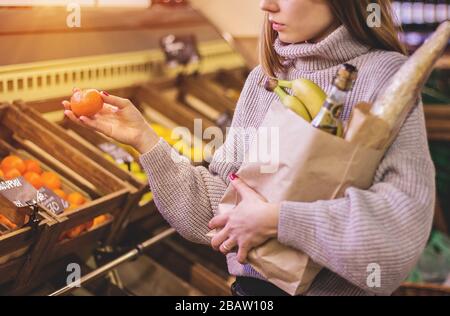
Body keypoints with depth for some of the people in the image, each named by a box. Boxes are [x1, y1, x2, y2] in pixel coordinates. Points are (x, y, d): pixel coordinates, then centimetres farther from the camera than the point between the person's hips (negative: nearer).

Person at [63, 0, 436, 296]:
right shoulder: (262, 79, 3)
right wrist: (144, 139, -6)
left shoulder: (385, 74, -11)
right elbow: (217, 210, 1)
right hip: (250, 285, 5)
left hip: (333, 287, -4)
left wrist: (273, 219, -20)